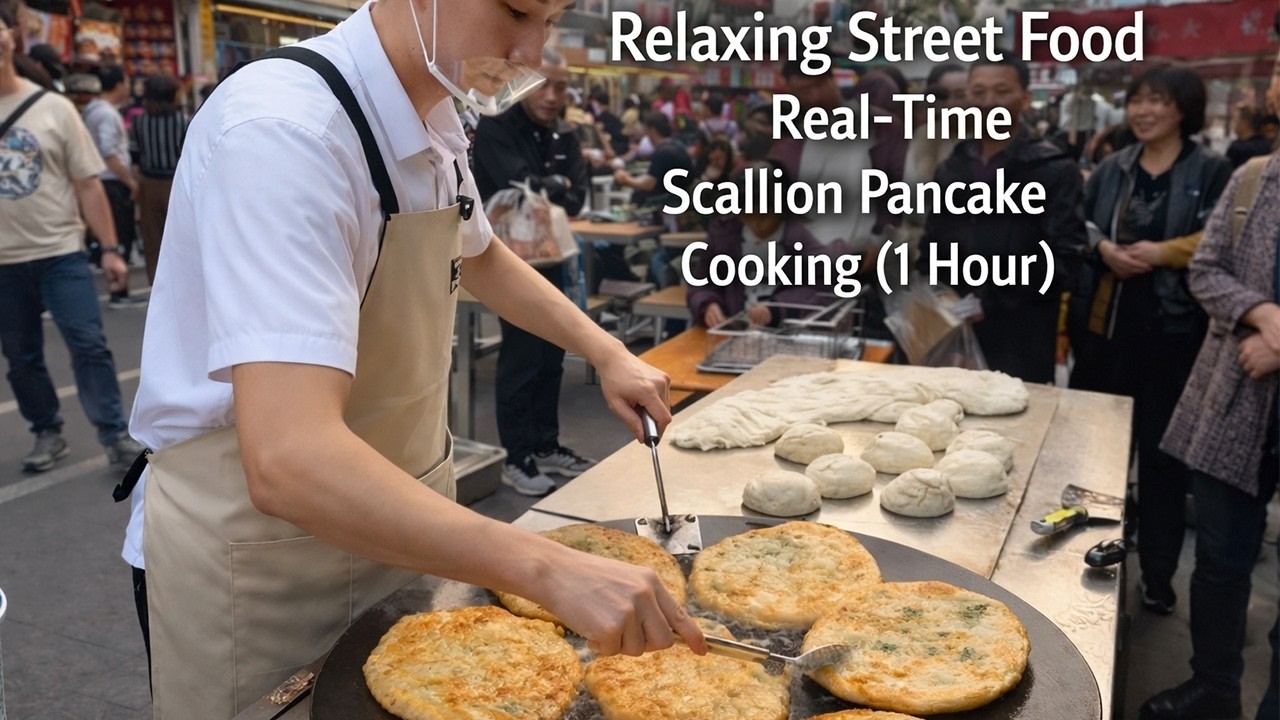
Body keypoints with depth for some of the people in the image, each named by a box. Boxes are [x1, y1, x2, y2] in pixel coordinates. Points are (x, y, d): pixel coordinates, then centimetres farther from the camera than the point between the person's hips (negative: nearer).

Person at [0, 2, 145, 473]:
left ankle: (115, 436, 4)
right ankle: (48, 435, 26)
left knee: (89, 345, -5)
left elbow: (87, 183, 0)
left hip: (60, 252, -2)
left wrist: (109, 248, -4)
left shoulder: (53, 107, 0)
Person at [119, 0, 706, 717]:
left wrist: (607, 353, 6)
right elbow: (288, 462, -39)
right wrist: (551, 569, -41)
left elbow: (477, 254, 18)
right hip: (248, 557, -7)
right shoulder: (283, 129, -29)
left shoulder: (436, 120, -2)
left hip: (404, 524, 8)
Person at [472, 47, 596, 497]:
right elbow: (523, 188, -24)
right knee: (521, 357, -5)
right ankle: (517, 458, 5)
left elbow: (577, 198, -1)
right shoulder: (495, 129, -10)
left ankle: (546, 446, 23)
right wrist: (558, 184, -8)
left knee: (551, 356, 11)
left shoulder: (563, 135, 10)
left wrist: (545, 193, -19)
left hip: (550, 256, 7)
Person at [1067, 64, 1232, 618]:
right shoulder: (1112, 169, 12)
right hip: (1103, 322, 4)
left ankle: (1157, 573, 19)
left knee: (1162, 452, 4)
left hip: (1172, 331, -3)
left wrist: (1164, 252, -19)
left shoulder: (1212, 172, 0)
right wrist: (1103, 248, -10)